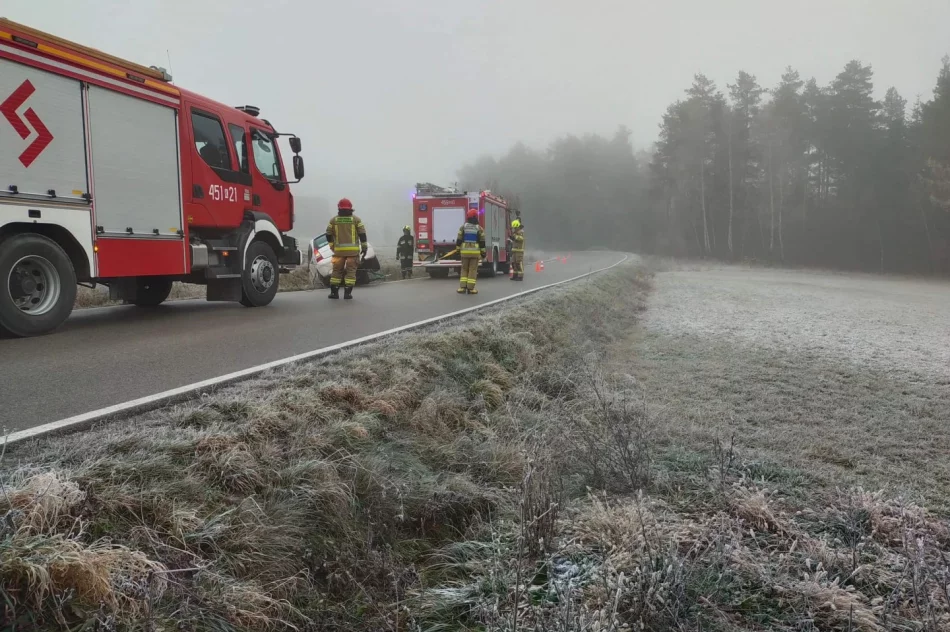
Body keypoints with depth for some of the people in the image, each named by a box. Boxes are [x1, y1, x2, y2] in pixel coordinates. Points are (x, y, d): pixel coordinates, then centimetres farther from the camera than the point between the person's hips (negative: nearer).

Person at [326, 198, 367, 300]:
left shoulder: (333, 220, 6)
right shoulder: (356, 219, 2)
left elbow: (329, 235, 7)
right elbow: (362, 234, -2)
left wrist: (332, 246, 19)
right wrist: (364, 247, 3)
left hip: (339, 250, 2)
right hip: (353, 250, -1)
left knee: (337, 270, 9)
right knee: (351, 271, 1)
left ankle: (334, 292, 8)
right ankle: (347, 292, -4)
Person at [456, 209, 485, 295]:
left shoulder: (463, 227, 1)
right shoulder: (479, 228, -1)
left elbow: (459, 239, 1)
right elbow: (482, 242, 0)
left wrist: (458, 249, 10)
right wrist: (483, 252, 6)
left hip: (465, 251, 1)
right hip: (475, 251, -1)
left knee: (464, 269, 10)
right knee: (473, 270, 1)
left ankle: (462, 287, 3)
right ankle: (470, 288, -3)